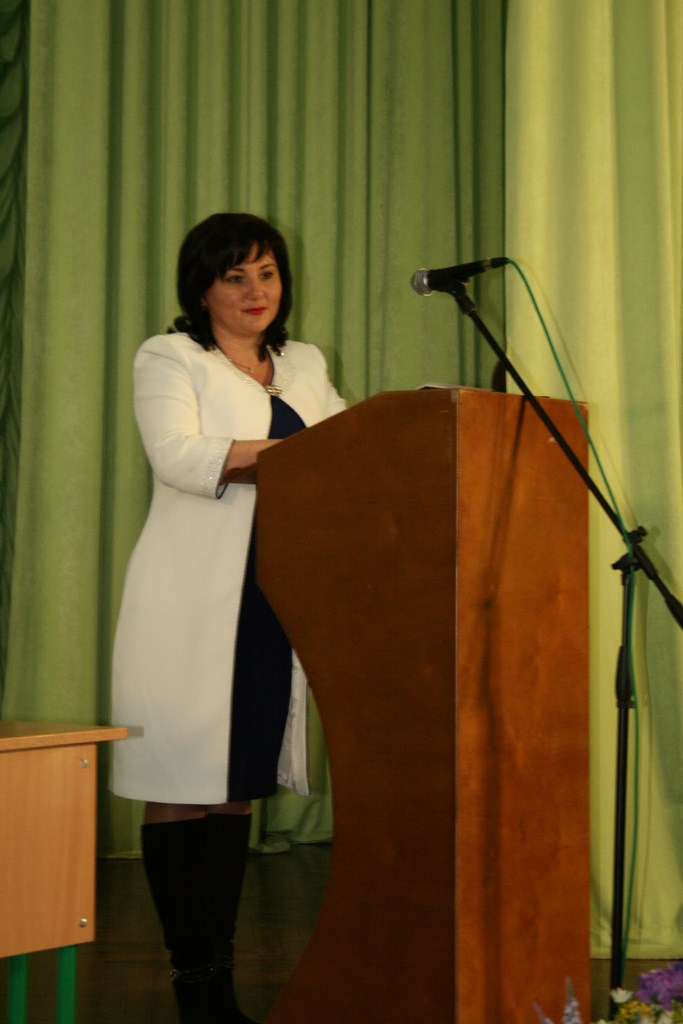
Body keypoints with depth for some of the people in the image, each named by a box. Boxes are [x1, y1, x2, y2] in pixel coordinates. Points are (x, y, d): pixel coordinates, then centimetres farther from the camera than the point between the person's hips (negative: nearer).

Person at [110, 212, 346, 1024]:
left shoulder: (304, 367, 20)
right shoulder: (168, 359, 3)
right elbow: (178, 456, -14)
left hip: (272, 603, 5)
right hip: (192, 604, -5)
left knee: (240, 785, 7)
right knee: (180, 786, -4)